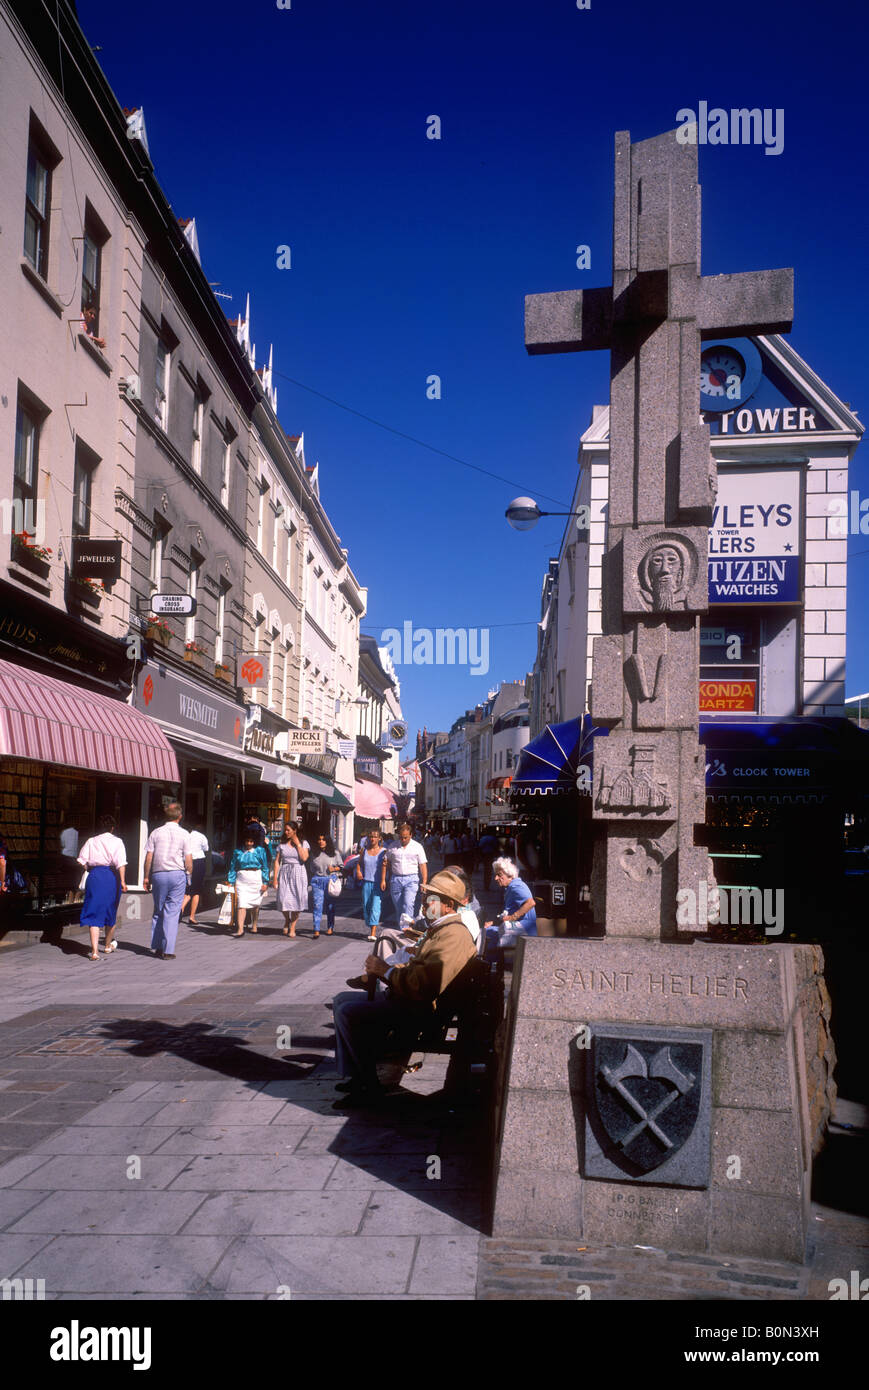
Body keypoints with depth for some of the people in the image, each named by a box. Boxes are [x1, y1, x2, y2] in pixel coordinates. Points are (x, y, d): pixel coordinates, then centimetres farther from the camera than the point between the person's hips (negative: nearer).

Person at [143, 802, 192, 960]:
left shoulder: (156, 833, 3)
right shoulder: (184, 834, -3)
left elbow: (148, 857, 2)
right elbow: (188, 860, -5)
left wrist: (146, 877, 9)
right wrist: (189, 874, 10)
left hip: (158, 875, 2)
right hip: (177, 874, -2)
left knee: (158, 911, 14)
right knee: (172, 912, 0)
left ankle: (157, 947, 17)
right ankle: (167, 950, -1)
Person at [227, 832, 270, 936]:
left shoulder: (260, 850, 1)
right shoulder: (238, 852, 6)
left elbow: (265, 867, 3)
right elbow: (233, 867, 10)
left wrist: (265, 882, -2)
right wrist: (230, 881, 4)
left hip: (256, 879, -1)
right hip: (242, 880, 1)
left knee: (255, 904, 9)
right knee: (241, 904, -10)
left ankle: (254, 926, 27)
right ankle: (240, 929, -14)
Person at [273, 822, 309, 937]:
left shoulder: (304, 843, 4)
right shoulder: (282, 844, 9)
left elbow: (304, 858, -12)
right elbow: (277, 861, 7)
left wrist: (297, 844, -9)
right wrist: (275, 877, 0)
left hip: (298, 873, -1)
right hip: (284, 873, 1)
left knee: (296, 900, -2)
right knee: (283, 900, -7)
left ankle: (292, 927, 10)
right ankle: (287, 920, 23)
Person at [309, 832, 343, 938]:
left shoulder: (334, 853, 2)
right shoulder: (315, 854, 8)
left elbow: (342, 866, 8)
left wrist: (334, 868, -9)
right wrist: (312, 880, 14)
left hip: (330, 881, -1)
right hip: (317, 881, 1)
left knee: (330, 905, 9)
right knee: (317, 905, -9)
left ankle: (330, 927, 23)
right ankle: (316, 930, -12)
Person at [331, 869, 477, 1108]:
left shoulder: (453, 934, -20)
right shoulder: (438, 929, 16)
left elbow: (426, 985, -30)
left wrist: (387, 971, -16)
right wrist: (381, 970, 4)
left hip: (419, 1012, -12)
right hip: (405, 999, 12)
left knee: (349, 1013, -23)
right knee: (341, 1001, 15)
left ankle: (370, 1088, -11)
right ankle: (357, 1076, 13)